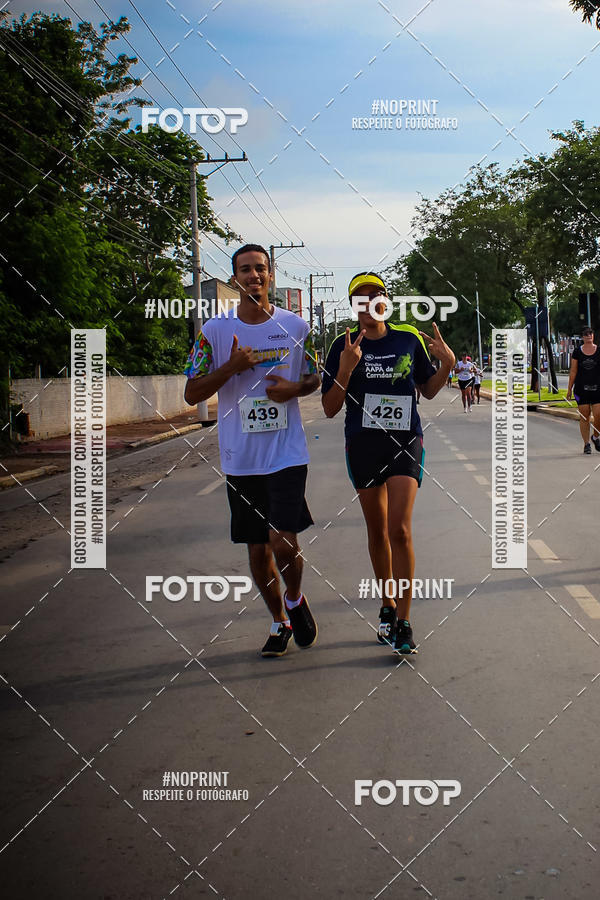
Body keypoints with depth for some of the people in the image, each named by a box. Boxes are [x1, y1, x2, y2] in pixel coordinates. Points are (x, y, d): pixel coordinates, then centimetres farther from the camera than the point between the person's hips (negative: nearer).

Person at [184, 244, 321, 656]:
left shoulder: (296, 326, 2)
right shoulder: (214, 331, 0)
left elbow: (315, 380, 14)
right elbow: (192, 393, 1)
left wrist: (293, 389, -9)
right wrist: (232, 367, -14)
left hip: (287, 453, -1)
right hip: (241, 459, 2)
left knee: (283, 541, -14)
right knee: (258, 549, 10)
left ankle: (295, 600, 18)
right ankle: (280, 623, 30)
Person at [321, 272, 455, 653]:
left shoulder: (410, 339, 2)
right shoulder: (344, 346, -1)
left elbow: (428, 389, 13)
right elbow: (330, 408, -5)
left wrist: (448, 363, -5)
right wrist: (346, 369, -20)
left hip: (406, 443, -1)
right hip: (363, 445, 1)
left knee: (399, 530, -13)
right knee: (377, 531, 12)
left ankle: (403, 622, -7)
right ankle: (388, 605, 31)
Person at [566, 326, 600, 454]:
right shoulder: (577, 352, 4)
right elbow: (573, 371, 7)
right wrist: (569, 389, 6)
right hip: (581, 388, 0)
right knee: (584, 416, 1)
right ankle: (586, 444, 11)